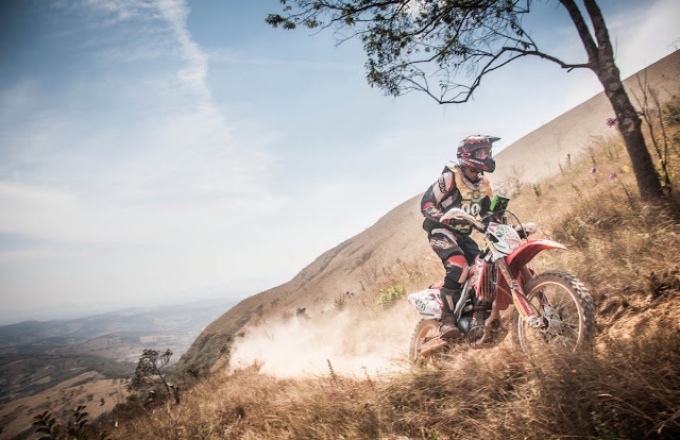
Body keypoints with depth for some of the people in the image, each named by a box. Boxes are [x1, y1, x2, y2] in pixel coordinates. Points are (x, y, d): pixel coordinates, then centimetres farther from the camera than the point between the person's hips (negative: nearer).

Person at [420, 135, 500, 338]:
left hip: (463, 234, 8)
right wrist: (445, 219, -33)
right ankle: (447, 320, -26)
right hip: (441, 230, -8)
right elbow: (426, 203, -17)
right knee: (458, 267, -30)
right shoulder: (450, 177, -12)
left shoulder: (483, 185, 11)